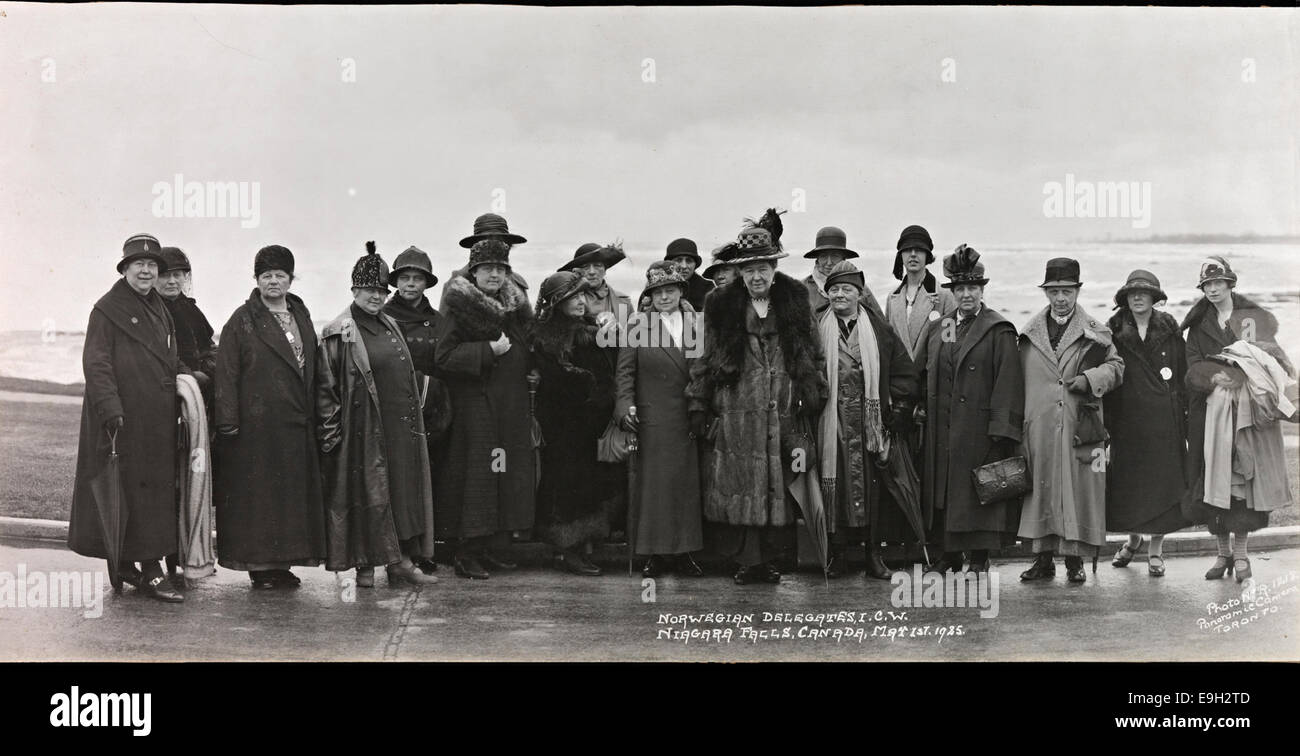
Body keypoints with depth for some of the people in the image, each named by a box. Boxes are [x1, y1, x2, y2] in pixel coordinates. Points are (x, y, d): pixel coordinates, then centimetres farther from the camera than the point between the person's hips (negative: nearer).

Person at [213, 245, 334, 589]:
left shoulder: (302, 319, 14)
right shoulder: (242, 322, -1)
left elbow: (318, 372, 14)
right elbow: (226, 376, -6)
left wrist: (326, 418, 7)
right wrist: (228, 425, -12)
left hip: (297, 426, 5)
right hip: (256, 425, -5)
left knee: (294, 492, 6)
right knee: (256, 493, -2)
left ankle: (282, 561, 14)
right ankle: (259, 564, 4)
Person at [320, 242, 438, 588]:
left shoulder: (390, 327, 16)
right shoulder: (339, 332, -5)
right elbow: (327, 383, -9)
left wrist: (413, 420, 19)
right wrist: (333, 420, -14)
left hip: (400, 427, 7)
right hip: (365, 427, -7)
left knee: (404, 489, 5)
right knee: (368, 492, -2)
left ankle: (401, 562, 10)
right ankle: (365, 564, 7)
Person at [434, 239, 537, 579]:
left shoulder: (515, 306, 14)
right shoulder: (459, 307, -6)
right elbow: (443, 356, -14)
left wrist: (530, 370, 8)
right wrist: (488, 351, -19)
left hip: (511, 406, 7)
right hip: (474, 403, -6)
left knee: (508, 472, 6)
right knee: (475, 473, -7)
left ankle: (496, 547, 15)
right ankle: (467, 553, -1)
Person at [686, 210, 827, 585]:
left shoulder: (794, 304, 7)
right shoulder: (722, 308, 4)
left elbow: (812, 356, 11)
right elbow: (707, 359, 6)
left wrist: (815, 400, 6)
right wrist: (699, 407, 3)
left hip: (784, 415, 1)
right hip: (738, 416, -1)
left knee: (778, 488, 4)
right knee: (740, 486, -2)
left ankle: (769, 558, 13)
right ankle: (744, 560, 6)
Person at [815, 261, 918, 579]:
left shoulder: (879, 329, 7)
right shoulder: (817, 330, 5)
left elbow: (905, 373, 8)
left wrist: (897, 412, 0)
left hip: (869, 420, 1)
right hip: (832, 424, -1)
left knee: (871, 484, 1)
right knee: (834, 484, -1)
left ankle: (873, 553, 8)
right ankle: (837, 553, 7)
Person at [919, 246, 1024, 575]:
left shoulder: (999, 331, -5)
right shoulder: (938, 329, 13)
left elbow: (1008, 382, -11)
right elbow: (925, 373, 17)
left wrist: (1001, 429, -17)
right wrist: (923, 409, 8)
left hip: (979, 429, -6)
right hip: (941, 429, 6)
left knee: (977, 491, -3)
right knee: (943, 489, 9)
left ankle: (980, 557, 6)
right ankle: (950, 554, 18)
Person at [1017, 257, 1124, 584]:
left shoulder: (1095, 332, 5)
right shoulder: (1030, 333, 12)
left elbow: (1115, 366, 8)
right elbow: (1019, 379, 15)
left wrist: (1089, 378, -11)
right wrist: (1019, 422, 8)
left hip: (1079, 425, -2)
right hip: (1039, 427, 2)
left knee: (1078, 488, -2)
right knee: (1041, 489, 5)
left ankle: (1075, 559, 6)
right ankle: (1043, 558, 13)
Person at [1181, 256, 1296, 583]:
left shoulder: (1253, 317, 6)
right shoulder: (1198, 325, 12)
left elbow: (1267, 356, -1)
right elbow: (1194, 367, 3)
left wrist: (1237, 375, -18)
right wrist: (1214, 377, -17)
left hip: (1247, 409, -2)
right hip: (1210, 407, 2)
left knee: (1244, 478, -7)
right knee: (1213, 479, 0)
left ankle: (1241, 553, 0)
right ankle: (1223, 552, 10)